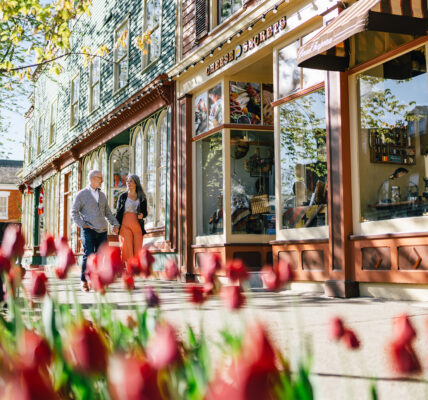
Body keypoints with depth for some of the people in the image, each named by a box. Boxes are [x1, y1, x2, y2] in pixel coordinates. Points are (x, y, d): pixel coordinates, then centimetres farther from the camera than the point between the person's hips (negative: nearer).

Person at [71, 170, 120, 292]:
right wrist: (82, 225, -10)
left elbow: (107, 212, 23)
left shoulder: (102, 195, 17)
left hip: (102, 231, 5)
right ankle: (84, 281, -2)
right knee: (88, 255, -12)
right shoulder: (82, 194, 2)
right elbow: (74, 212, 1)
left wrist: (115, 224, 11)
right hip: (89, 230, -5)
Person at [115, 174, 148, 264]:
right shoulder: (123, 196, 8)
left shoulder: (142, 198, 9)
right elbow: (118, 212, 8)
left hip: (138, 226, 1)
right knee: (127, 248, -7)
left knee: (138, 249, -1)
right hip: (125, 225, -1)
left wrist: (142, 215, -8)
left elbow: (145, 212, 14)